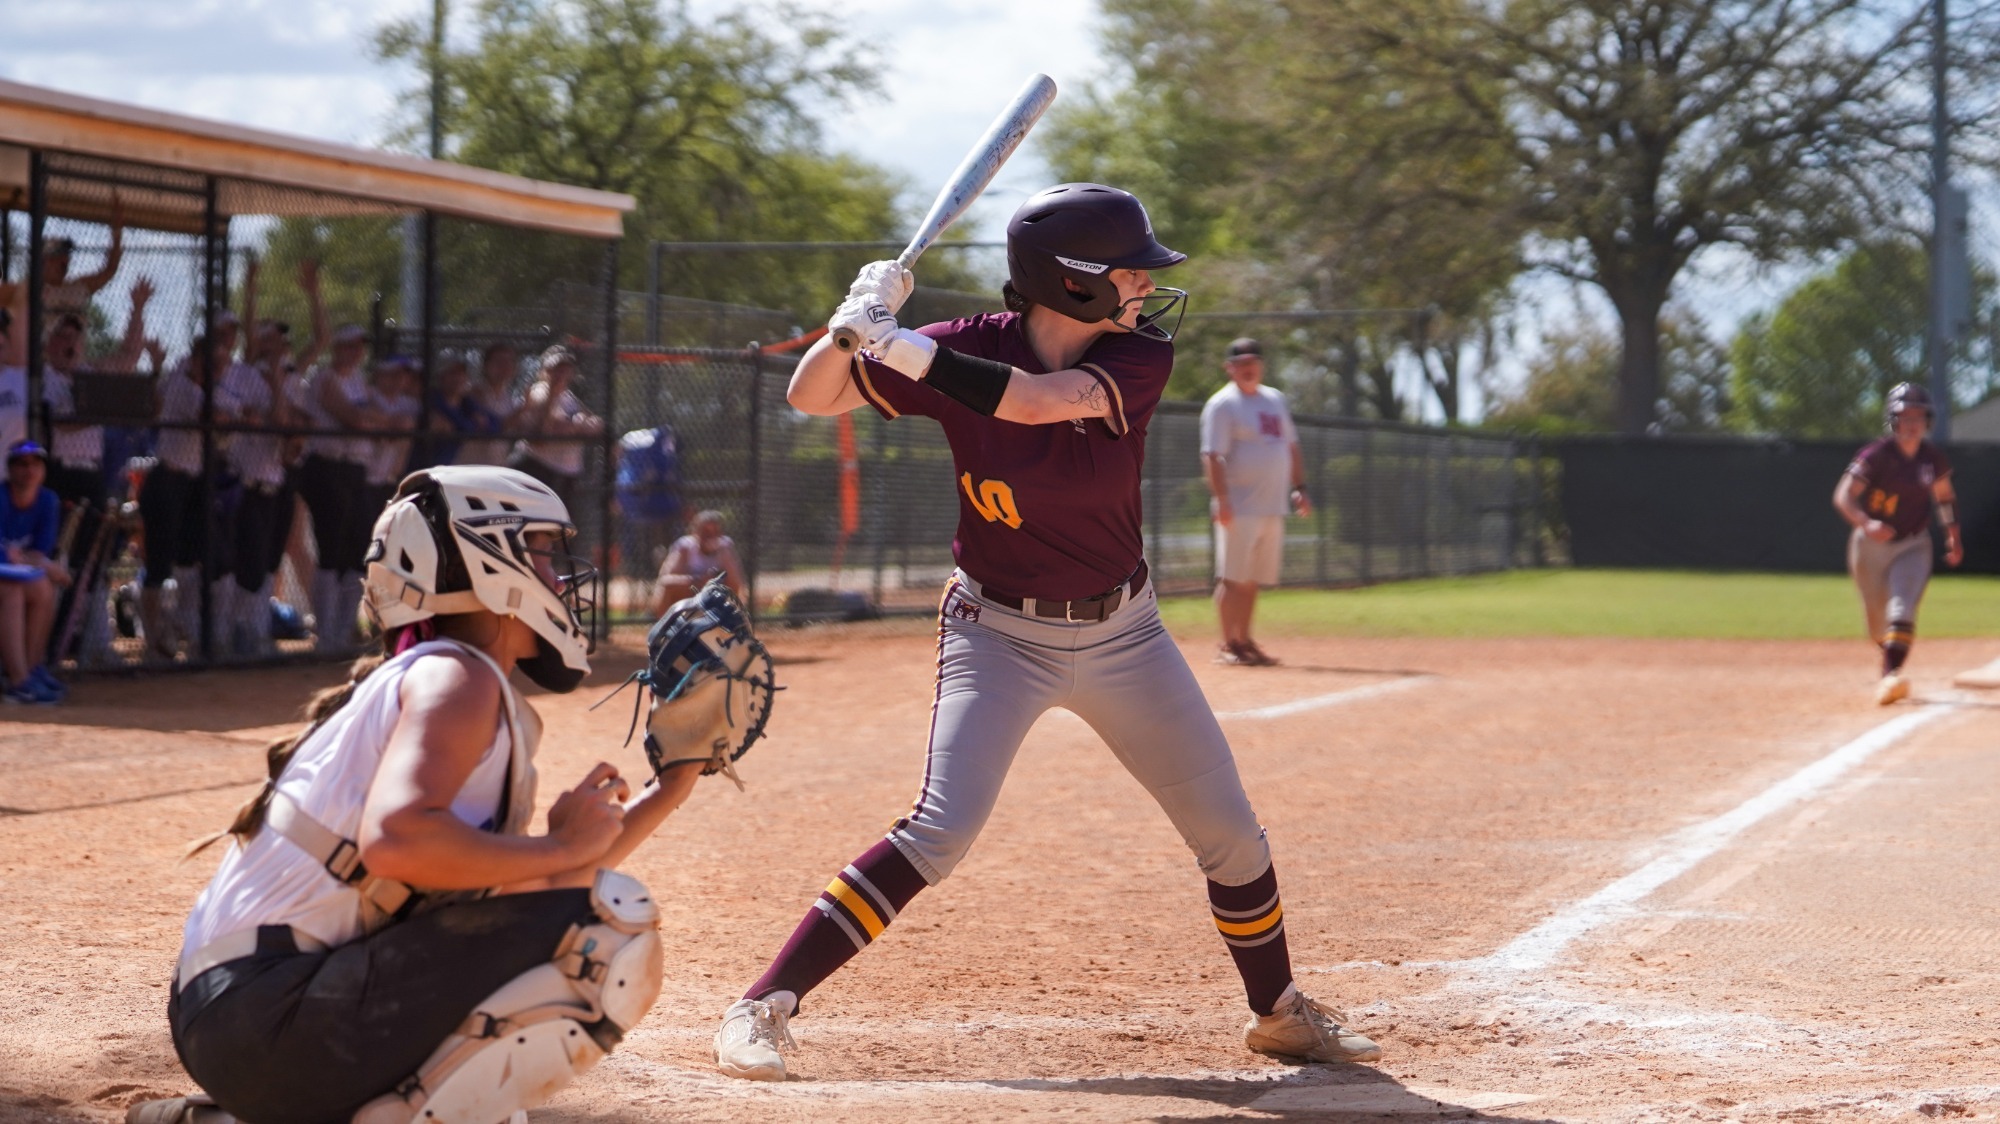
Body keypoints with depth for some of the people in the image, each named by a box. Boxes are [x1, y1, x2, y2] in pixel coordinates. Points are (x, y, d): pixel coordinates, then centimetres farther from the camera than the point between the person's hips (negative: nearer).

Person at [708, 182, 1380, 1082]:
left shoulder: (1140, 354, -13)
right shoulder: (972, 348, -14)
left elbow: (1035, 399, -32)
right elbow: (811, 397, -11)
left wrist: (901, 348, -37)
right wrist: (854, 323, -31)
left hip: (1123, 633, 3)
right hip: (999, 634, -3)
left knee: (1231, 835, 8)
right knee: (939, 831, -20)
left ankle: (1277, 1011, 32)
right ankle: (763, 1007, -14)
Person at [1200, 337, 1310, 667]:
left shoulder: (1275, 400, 16)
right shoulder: (1223, 404, -6)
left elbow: (1290, 448, 23)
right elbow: (1212, 456, -14)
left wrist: (1299, 487, 12)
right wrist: (1221, 499, -24)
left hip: (1272, 507, 7)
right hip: (1240, 508, -7)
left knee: (1253, 580, 11)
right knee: (1233, 578, -6)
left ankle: (1244, 642, 16)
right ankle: (1228, 646, -3)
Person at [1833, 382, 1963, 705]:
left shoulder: (1932, 459, -4)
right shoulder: (1876, 455, -17)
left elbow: (1945, 496, 16)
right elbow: (1843, 496, -24)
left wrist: (1953, 536, 10)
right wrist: (1866, 523, -41)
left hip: (1912, 545, 2)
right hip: (1871, 544, -1)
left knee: (1902, 609, -20)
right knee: (1877, 617, 10)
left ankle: (1891, 676, -30)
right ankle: (1890, 660, 39)